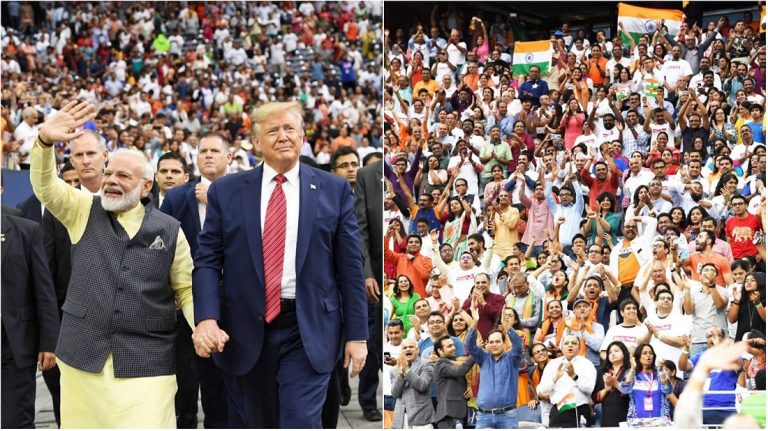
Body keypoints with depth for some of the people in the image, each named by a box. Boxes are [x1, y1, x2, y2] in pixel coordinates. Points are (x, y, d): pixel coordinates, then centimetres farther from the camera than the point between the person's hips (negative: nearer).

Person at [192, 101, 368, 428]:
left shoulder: (334, 191, 4)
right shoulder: (226, 192, 5)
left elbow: (350, 266, 3)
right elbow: (207, 261, 3)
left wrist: (356, 334, 0)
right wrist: (206, 319, -13)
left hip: (307, 332, -2)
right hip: (244, 331, 2)